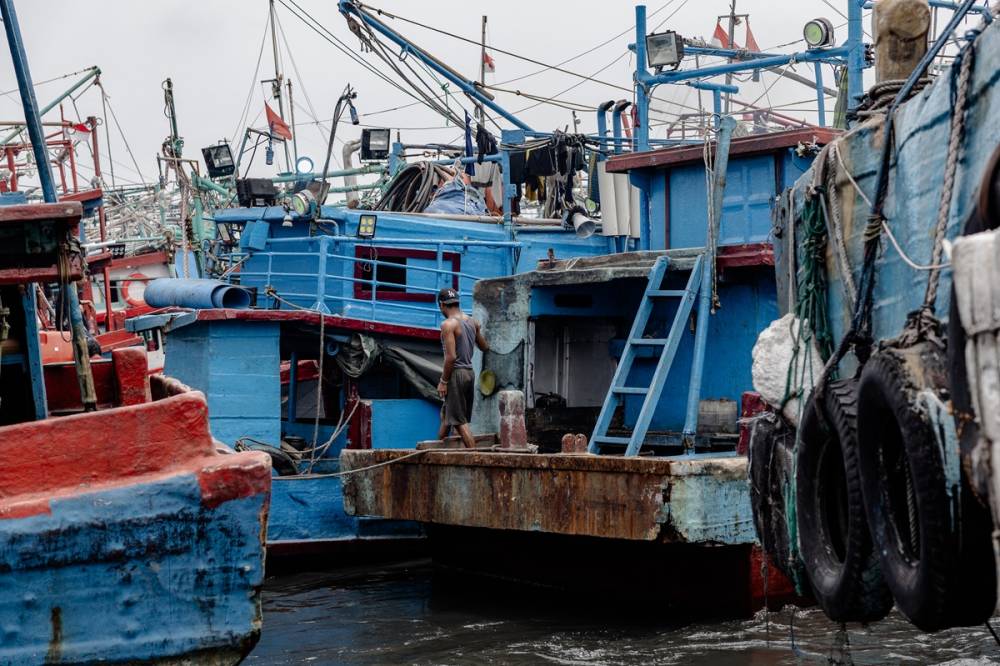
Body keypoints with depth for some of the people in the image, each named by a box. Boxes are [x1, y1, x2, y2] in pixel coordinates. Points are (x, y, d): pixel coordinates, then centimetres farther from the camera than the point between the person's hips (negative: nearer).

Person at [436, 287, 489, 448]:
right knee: (446, 414, 19)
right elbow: (485, 347, 21)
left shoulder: (448, 324, -14)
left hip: (456, 374, -8)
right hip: (470, 372, 8)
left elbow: (451, 356, -20)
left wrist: (443, 381, -13)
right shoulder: (472, 322, 9)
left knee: (460, 420, -3)